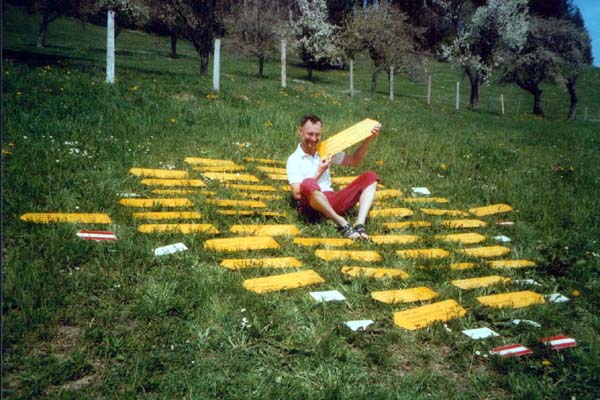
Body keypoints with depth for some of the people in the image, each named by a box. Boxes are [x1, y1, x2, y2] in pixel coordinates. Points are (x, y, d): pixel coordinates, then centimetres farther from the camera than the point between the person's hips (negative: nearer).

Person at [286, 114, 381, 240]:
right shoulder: (293, 160, 0)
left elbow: (355, 161, 17)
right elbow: (297, 194, -10)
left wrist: (367, 140, 4)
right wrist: (319, 172, -7)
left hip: (332, 201, 6)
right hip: (311, 206, -6)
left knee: (370, 177, -6)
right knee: (308, 184, -39)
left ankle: (359, 225, -28)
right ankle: (342, 223, -27)